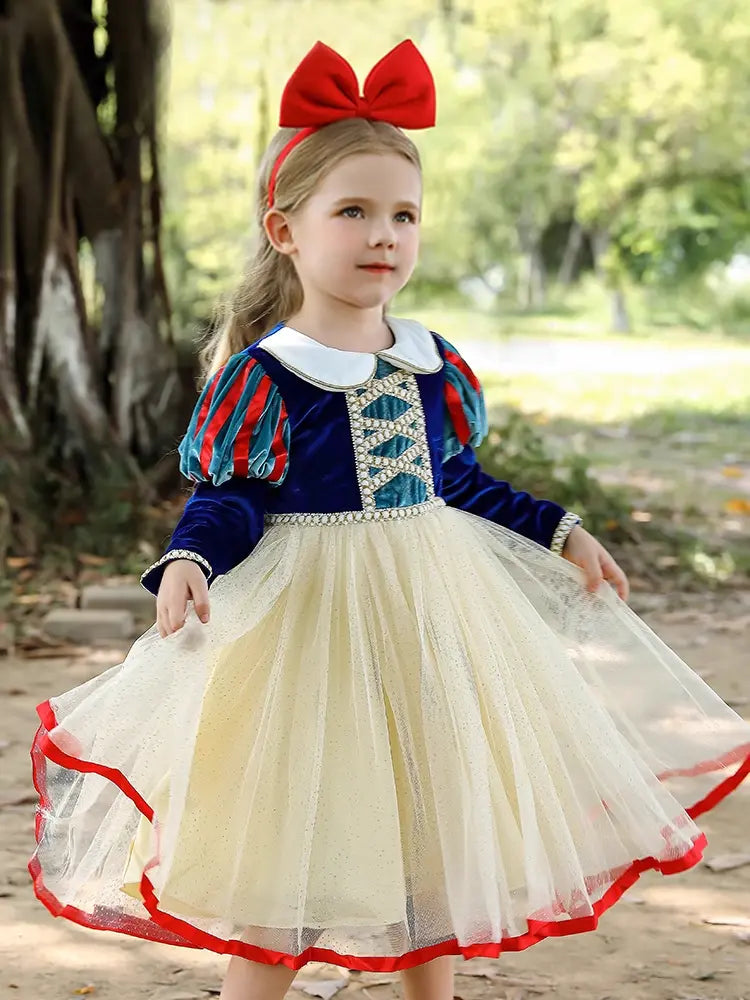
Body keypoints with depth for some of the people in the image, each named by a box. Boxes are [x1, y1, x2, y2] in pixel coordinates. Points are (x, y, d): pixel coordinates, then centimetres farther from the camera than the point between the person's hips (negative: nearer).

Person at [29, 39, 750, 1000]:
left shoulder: (435, 368, 4)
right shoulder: (260, 376, -12)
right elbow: (225, 501, -11)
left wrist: (562, 534, 17)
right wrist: (188, 565, -30)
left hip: (431, 617, 5)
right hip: (309, 623, -5)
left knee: (433, 841, 15)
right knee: (287, 856, 1)